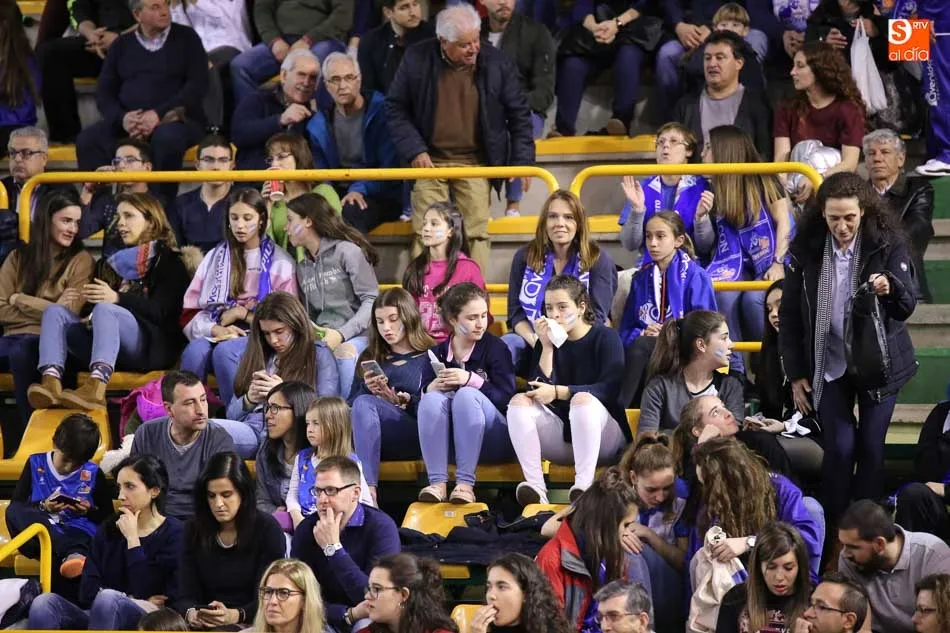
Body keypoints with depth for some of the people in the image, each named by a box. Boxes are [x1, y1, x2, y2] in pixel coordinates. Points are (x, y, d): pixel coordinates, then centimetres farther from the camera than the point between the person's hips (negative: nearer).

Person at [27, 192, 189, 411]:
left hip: (153, 346, -6)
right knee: (55, 311, -11)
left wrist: (117, 298, -24)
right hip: (108, 348, 6)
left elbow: (160, 310, -7)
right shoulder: (115, 261, 31)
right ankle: (51, 382, -39)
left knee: (104, 309, -34)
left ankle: (95, 388, -60)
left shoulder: (168, 261, 10)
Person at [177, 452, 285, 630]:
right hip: (204, 627, 3)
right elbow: (186, 595, 3)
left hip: (250, 624, -3)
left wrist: (233, 616, -28)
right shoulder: (194, 530, 8)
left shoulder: (267, 529, -1)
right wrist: (192, 614, -22)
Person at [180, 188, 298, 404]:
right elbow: (190, 312, 11)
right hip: (216, 334, 3)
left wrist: (243, 313, -5)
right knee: (195, 351, -32)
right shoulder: (215, 257, 18)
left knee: (225, 351, -35)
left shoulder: (279, 262, 8)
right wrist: (216, 329, -10)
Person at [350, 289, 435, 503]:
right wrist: (367, 389, 0)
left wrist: (404, 402, -12)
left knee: (365, 404, -30)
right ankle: (367, 491, -49)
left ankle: (368, 491, -48)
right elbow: (349, 404, 19)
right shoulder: (370, 358, 28)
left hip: (415, 437, -3)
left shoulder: (430, 357, 13)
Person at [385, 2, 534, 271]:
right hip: (430, 161, 0)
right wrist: (414, 150, -10)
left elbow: (519, 114, 4)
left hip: (476, 163, 0)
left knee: (477, 233, -6)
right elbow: (396, 107, 1)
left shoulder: (497, 63, -6)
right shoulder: (417, 60, -7)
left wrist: (522, 160, -3)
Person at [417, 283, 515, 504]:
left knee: (467, 395, -29)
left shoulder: (495, 348, 2)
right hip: (449, 441, 3)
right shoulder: (437, 353, 11)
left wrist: (472, 380, -22)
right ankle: (438, 483, -35)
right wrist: (431, 388, -17)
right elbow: (422, 396, 5)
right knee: (432, 398, -24)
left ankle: (465, 484, -37)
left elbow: (507, 398, -10)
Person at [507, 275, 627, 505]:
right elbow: (540, 390, -3)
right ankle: (536, 486, -38)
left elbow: (611, 388, -15)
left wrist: (558, 392, -21)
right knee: (519, 402, -20)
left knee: (582, 399, -34)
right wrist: (547, 347, -12)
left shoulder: (605, 337, 0)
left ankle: (584, 483, -47)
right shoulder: (547, 342, 11)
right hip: (559, 438, 4)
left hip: (604, 438, -4)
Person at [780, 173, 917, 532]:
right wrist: (795, 375, 1)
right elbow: (790, 316, 1)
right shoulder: (807, 250, -6)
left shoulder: (887, 244, -9)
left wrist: (891, 288, -34)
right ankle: (833, 527, 5)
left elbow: (908, 306, -11)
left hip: (878, 363, 0)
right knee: (839, 446, -8)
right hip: (829, 365, 0)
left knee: (871, 448, -1)